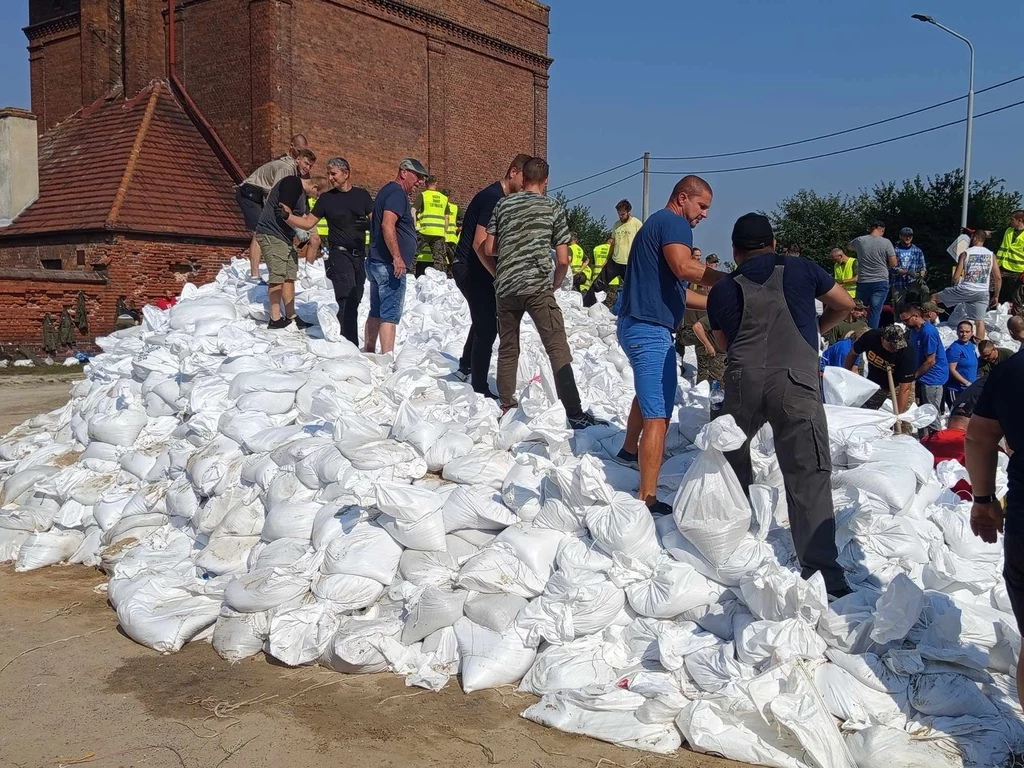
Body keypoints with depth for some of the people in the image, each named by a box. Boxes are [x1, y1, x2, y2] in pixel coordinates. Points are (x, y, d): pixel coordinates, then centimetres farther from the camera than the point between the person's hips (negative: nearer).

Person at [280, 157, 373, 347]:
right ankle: (350, 345, -19)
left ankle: (349, 343, 20)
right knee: (347, 299, -17)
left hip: (359, 254, 3)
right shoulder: (326, 198, 6)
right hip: (339, 254, -3)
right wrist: (287, 216, -7)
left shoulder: (362, 195, 8)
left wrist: (366, 223, -14)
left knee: (355, 299, 9)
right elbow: (308, 222, 6)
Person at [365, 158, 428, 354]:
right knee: (390, 315, -12)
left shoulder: (388, 190, 20)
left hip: (377, 262, 10)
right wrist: (397, 257, -27)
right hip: (389, 265, -10)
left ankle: (368, 353, 20)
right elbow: (388, 225, -25)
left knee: (376, 312, 14)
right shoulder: (397, 192, -12)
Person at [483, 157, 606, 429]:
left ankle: (506, 407, 19)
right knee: (558, 349, -7)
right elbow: (563, 261, 1)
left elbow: (488, 250, 12)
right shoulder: (554, 207, 5)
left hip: (505, 288, 4)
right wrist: (553, 286, 17)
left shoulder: (503, 204, 13)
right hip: (537, 287, -4)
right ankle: (574, 414, -13)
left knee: (507, 349, 15)